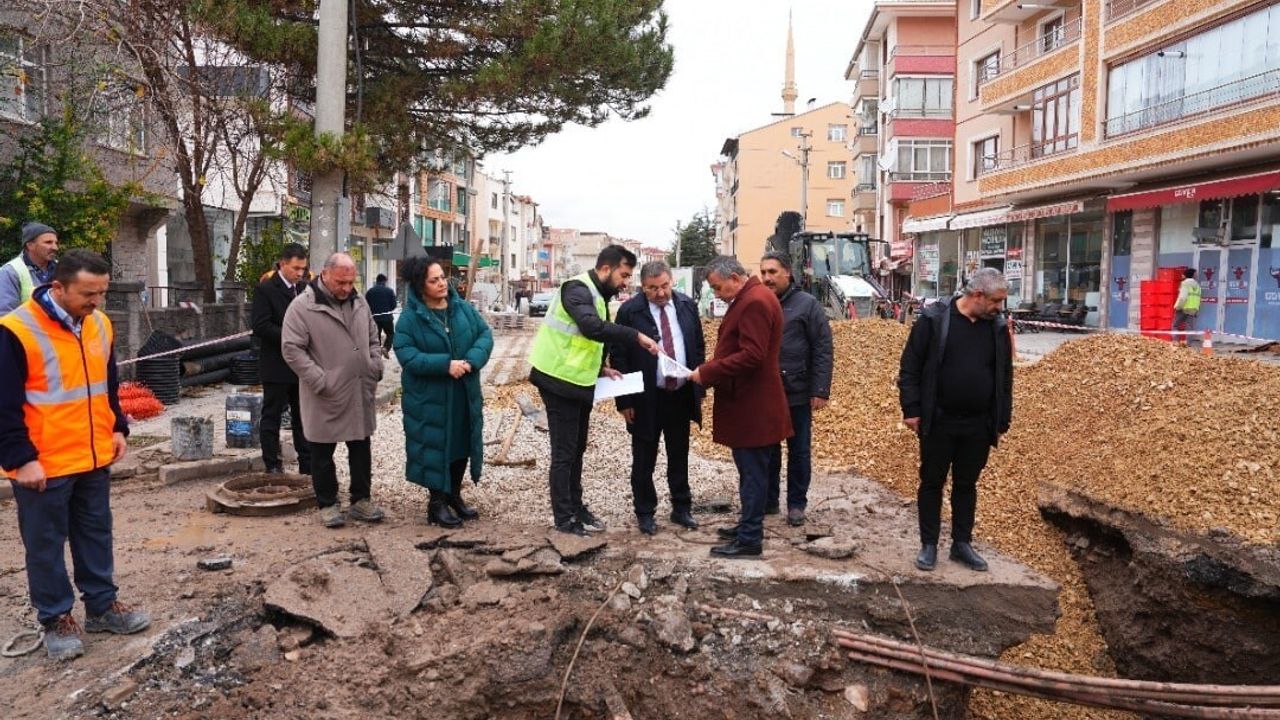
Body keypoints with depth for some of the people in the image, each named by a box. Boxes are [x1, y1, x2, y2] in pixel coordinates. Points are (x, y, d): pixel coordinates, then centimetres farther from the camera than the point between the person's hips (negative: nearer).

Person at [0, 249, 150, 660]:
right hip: (43, 465, -6)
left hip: (94, 458, 6)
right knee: (46, 545, 8)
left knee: (96, 535, 17)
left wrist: (117, 429, 10)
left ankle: (102, 606, 30)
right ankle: (57, 619, 22)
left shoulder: (99, 324, 3)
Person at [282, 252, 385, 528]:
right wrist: (321, 382, -18)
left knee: (361, 450, 14)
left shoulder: (359, 302, 8)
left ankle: (361, 500, 26)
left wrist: (375, 369, 4)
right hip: (325, 398, -5)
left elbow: (373, 339, 18)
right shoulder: (302, 306, -12)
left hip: (360, 394, 6)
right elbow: (292, 349, -15)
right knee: (323, 454, 7)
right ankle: (327, 504, 21)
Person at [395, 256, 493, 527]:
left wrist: (472, 360, -18)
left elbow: (485, 335, 1)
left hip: (464, 394, 5)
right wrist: (445, 365, -26)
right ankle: (437, 501, 19)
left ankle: (454, 495, 32)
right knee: (435, 446, 3)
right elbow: (406, 354, -18)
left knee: (462, 444, 14)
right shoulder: (410, 317, -11)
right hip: (429, 397, -5)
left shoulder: (463, 308, 2)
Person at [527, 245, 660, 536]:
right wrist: (637, 336, -36)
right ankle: (564, 518, 6)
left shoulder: (597, 294, 13)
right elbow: (592, 327, -37)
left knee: (577, 449, 16)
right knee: (564, 452, -2)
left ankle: (576, 508, 26)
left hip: (578, 383, 10)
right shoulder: (578, 289, -18)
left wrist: (601, 368, 8)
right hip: (560, 382, -10)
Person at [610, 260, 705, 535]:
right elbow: (618, 357, -7)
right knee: (644, 460, 8)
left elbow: (699, 347, 10)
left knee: (679, 457, 16)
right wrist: (625, 400, -9)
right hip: (646, 399, -3)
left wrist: (699, 389, 7)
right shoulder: (629, 311, -10)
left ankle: (681, 509, 31)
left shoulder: (687, 305, 2)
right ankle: (645, 513, 24)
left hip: (682, 396, 4)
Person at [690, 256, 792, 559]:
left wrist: (707, 372, -19)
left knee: (752, 472, -3)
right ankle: (749, 526, 28)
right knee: (750, 470, 17)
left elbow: (751, 355, -26)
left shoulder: (755, 302, -19)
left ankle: (750, 539, 4)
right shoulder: (750, 299, 15)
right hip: (748, 403, 10)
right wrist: (711, 371, 9)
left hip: (752, 406, -10)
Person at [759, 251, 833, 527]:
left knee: (799, 451, 8)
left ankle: (796, 504, 21)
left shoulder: (806, 304, -5)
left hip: (797, 393, -3)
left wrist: (820, 390, -12)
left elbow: (823, 349, -7)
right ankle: (768, 500, 26)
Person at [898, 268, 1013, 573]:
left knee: (967, 485, 13)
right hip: (938, 422, -3)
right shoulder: (933, 319, -8)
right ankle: (929, 545, 18)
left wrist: (1002, 420, 9)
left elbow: (1004, 377, 11)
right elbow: (910, 368, -7)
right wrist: (911, 409, -11)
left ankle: (962, 544, 25)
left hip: (978, 426, 4)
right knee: (932, 483, 7)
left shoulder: (998, 327, 4)